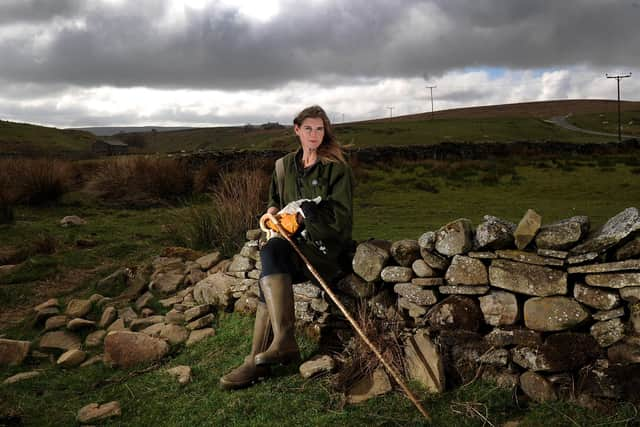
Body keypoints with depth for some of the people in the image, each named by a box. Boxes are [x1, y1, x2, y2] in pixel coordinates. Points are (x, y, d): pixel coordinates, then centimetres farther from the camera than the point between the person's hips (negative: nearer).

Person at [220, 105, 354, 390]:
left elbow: (341, 215, -7)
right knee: (270, 273, -25)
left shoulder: (336, 168, -1)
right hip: (295, 239, 6)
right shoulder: (285, 166, 15)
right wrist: (272, 211, 5)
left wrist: (304, 214, -14)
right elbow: (275, 199, 28)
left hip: (325, 243, -6)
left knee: (270, 253, -31)